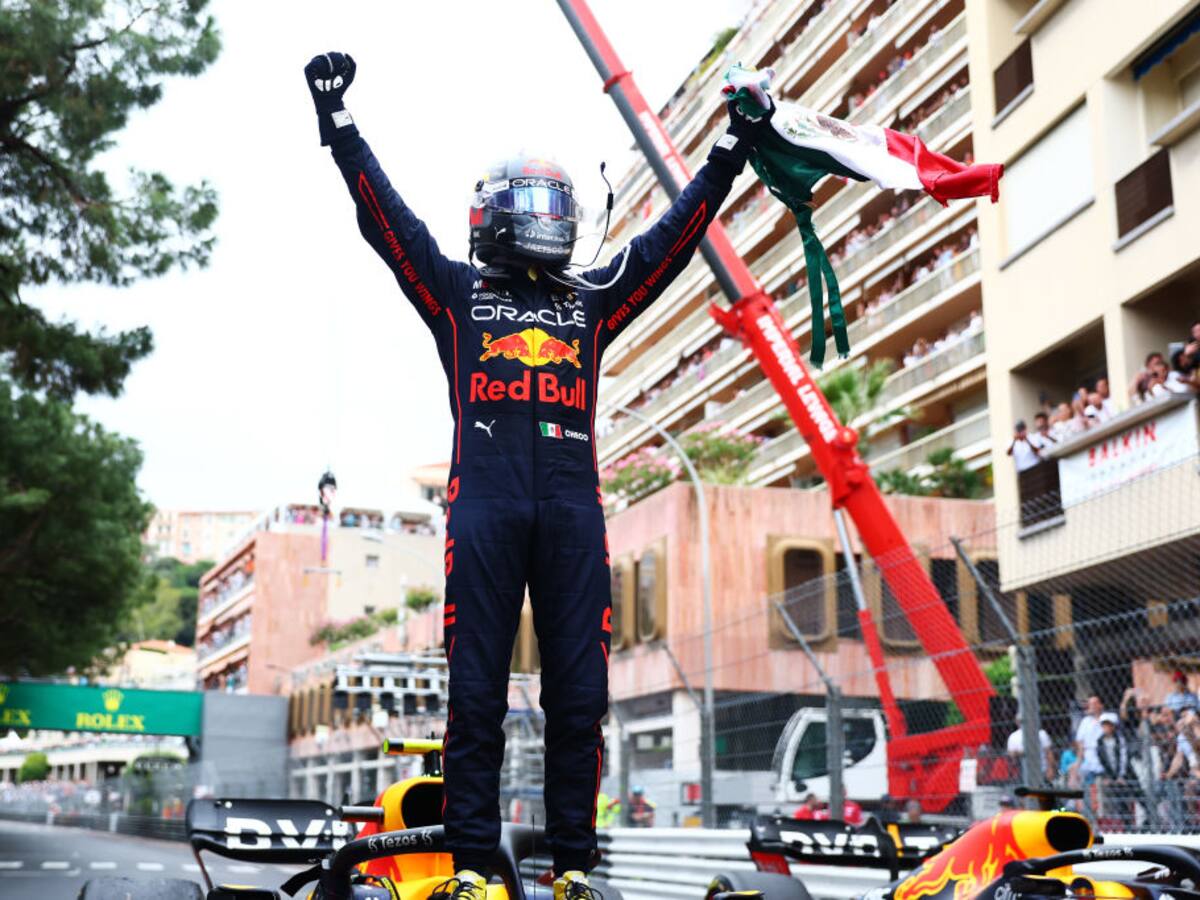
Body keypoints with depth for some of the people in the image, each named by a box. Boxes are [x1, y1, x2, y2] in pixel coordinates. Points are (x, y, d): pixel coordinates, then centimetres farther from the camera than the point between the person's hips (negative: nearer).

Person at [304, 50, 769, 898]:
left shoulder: (592, 300, 24)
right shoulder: (457, 291, 18)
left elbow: (675, 234, 22)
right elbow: (385, 215, 11)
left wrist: (731, 152, 19)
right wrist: (340, 123, 4)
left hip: (573, 507, 3)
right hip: (484, 502, -2)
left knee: (579, 693, 0)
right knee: (476, 691, -3)